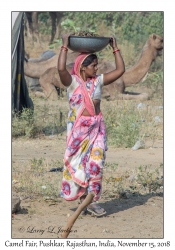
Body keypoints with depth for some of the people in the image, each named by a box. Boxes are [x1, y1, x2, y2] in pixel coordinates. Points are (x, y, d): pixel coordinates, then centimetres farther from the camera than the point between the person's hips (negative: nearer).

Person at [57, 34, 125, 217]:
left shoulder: (98, 81, 8)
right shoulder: (72, 81, -6)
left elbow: (120, 70, 7)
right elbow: (61, 68, -25)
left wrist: (115, 48, 8)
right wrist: (65, 46, -19)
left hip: (97, 127, 4)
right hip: (78, 128, -4)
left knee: (96, 162, -4)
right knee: (77, 162, 3)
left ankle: (91, 200, 1)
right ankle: (80, 194, 20)